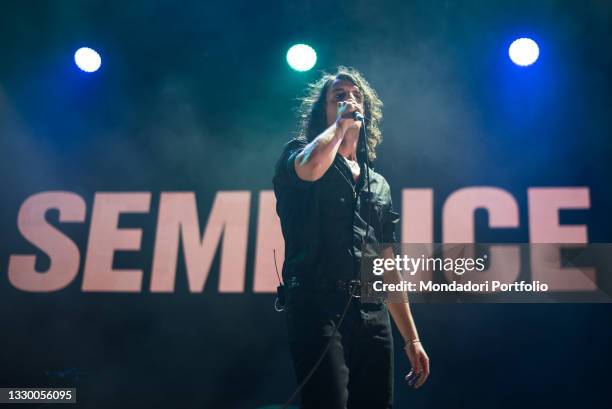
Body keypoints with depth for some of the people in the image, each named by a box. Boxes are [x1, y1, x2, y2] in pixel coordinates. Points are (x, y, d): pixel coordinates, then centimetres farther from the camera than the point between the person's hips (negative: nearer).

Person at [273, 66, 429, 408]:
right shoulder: (299, 154, 9)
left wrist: (412, 338, 16)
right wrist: (340, 123, 0)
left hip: (373, 316, 6)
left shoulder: (378, 185, 23)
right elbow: (312, 166, -20)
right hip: (319, 306, -5)